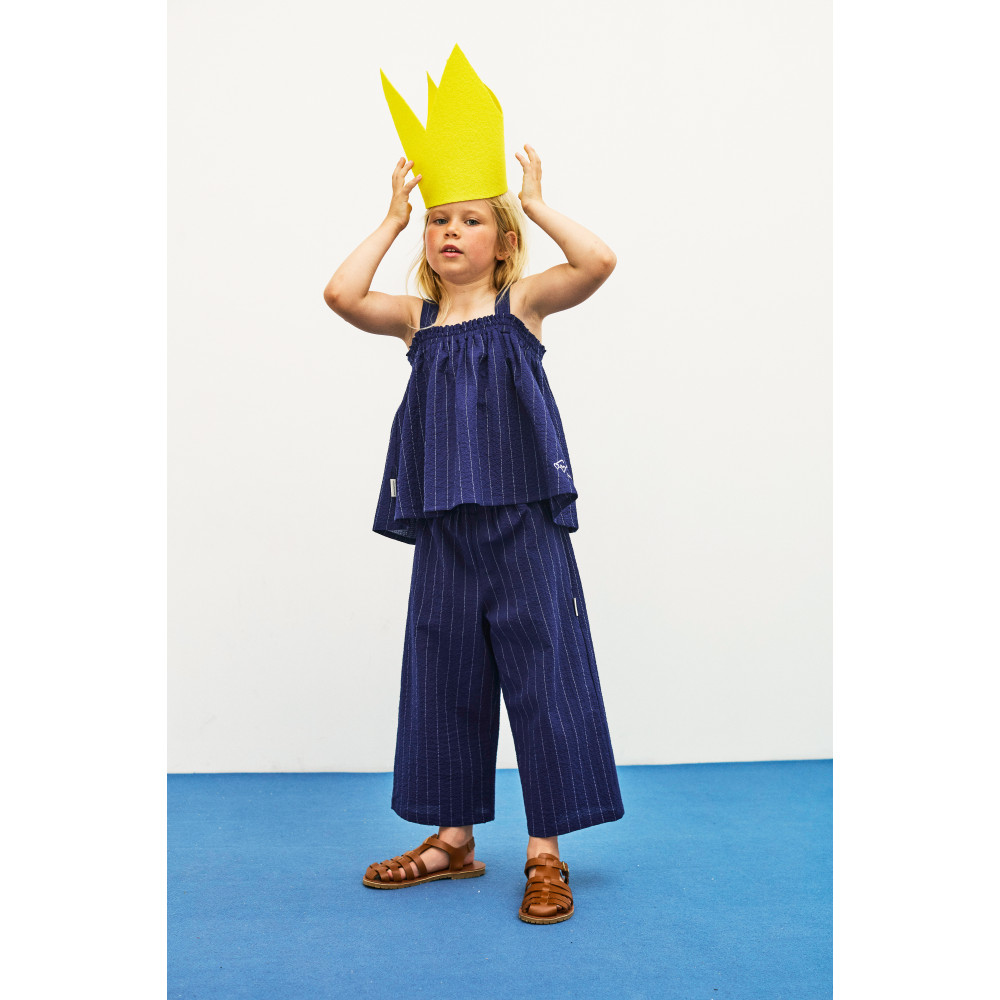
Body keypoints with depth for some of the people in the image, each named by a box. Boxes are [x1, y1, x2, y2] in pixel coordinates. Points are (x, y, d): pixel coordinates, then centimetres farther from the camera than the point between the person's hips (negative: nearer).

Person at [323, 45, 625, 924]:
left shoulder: (522, 302, 2)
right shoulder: (415, 317, 9)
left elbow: (599, 262, -14)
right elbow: (341, 294, -8)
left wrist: (535, 203, -4)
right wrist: (392, 218, 0)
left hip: (524, 522, -3)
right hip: (444, 528, 4)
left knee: (539, 672, 0)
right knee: (443, 676, 12)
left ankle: (546, 853, 13)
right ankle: (453, 839, 28)